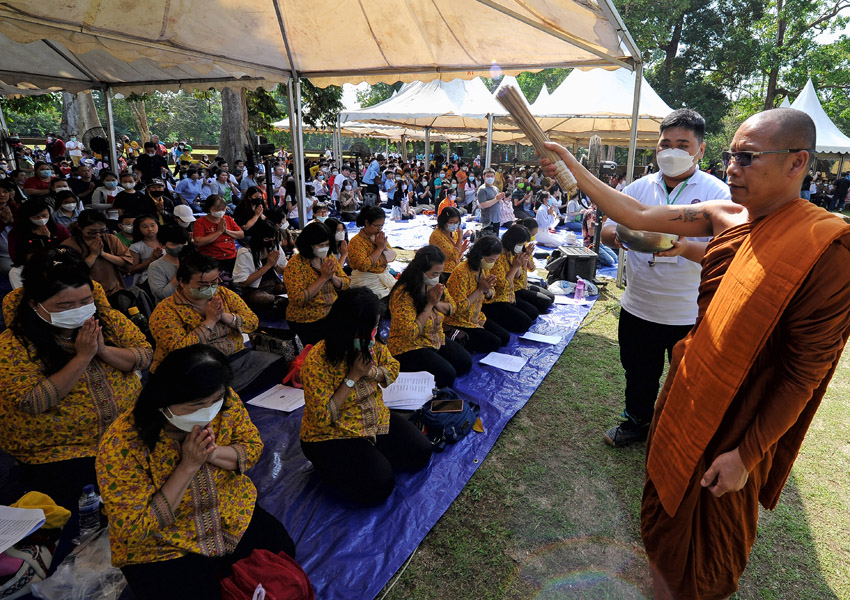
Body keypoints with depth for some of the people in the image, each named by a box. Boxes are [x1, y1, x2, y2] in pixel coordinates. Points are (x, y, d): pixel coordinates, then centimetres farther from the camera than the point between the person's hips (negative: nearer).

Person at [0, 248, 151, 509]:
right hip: (58, 454, -3)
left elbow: (145, 356, -1)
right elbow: (31, 403, -20)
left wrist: (104, 350, -19)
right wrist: (83, 357, -23)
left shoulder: (107, 319, -2)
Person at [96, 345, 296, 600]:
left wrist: (212, 453, -25)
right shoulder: (121, 444, -27)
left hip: (234, 516, 4)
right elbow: (132, 530, -21)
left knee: (283, 552, -10)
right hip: (163, 549, -3)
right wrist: (188, 466, -30)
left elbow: (252, 446, -4)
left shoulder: (224, 401, -17)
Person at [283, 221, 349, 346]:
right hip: (307, 321, -5)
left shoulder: (330, 258, 7)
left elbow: (346, 284, 8)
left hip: (333, 312, 6)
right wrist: (323, 278, -20)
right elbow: (298, 299, -20)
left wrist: (332, 276, -13)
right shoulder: (295, 265, -12)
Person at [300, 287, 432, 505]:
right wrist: (353, 377, -29)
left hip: (376, 419, 6)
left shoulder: (371, 345, -8)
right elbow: (322, 418, -25)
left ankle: (371, 455, 15)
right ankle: (330, 466, 6)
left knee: (420, 453, -5)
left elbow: (393, 366, 9)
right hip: (330, 437, -6)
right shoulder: (317, 362, -26)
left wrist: (375, 373, -15)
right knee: (378, 484, -21)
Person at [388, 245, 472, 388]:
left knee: (465, 363, 2)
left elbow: (451, 308, 9)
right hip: (409, 348, -8)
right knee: (447, 375, -21)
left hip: (436, 340, 9)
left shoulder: (434, 285, -3)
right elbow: (411, 333, -29)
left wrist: (437, 303, -15)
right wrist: (429, 304, -26)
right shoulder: (403, 294, -27)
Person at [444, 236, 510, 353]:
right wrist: (480, 289, -26)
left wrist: (487, 290, -13)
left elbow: (490, 296, 12)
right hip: (458, 322, -9)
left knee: (505, 338, 3)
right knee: (494, 343, -15)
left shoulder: (484, 269, 0)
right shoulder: (461, 272, -27)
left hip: (476, 317, 9)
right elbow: (459, 307, -26)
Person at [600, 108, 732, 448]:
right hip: (637, 308, 4)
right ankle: (637, 422, 46)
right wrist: (620, 236, -22)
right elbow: (606, 232, 2)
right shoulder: (639, 188, 3)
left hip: (691, 316, -3)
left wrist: (684, 247, -38)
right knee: (638, 375, 22)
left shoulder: (717, 193, -9)